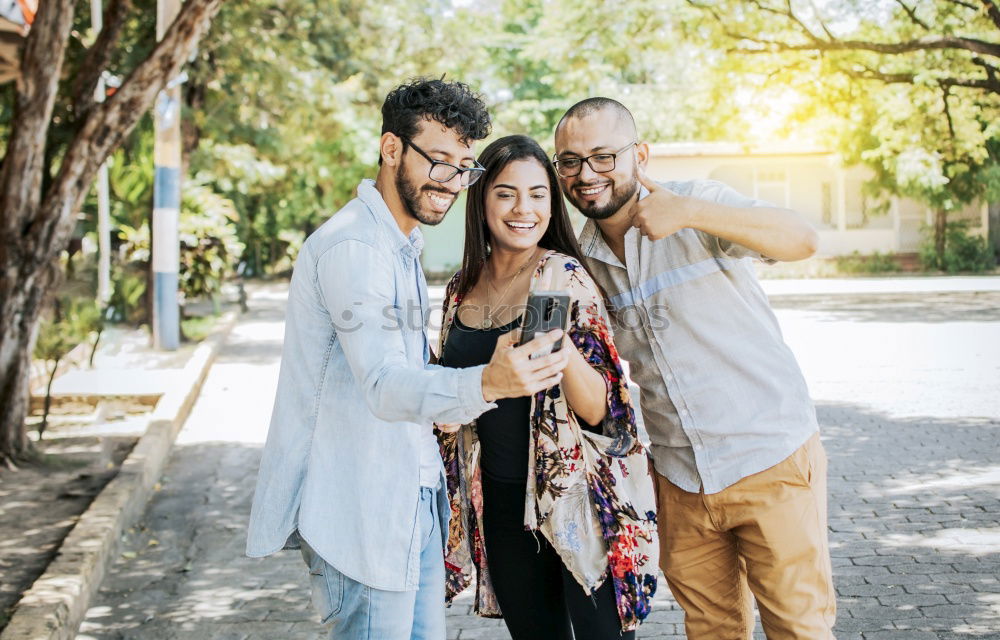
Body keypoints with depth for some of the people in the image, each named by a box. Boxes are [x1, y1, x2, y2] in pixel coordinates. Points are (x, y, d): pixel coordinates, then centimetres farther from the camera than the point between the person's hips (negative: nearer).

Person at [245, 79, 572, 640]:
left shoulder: (403, 244, 16)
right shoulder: (352, 247, -19)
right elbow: (384, 385, -32)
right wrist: (485, 384, -48)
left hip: (415, 501, 10)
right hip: (362, 510, -10)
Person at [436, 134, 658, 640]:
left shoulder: (566, 279, -11)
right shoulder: (462, 290, 4)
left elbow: (599, 410, -15)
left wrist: (562, 347, -32)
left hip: (577, 499, -5)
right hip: (502, 506, 5)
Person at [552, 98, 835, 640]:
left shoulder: (697, 204, -9)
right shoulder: (582, 260, 6)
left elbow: (801, 240, -27)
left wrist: (688, 212, -37)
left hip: (771, 460, -5)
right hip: (680, 482, 5)